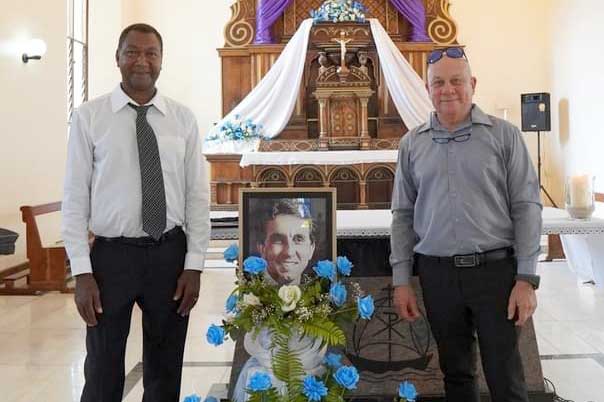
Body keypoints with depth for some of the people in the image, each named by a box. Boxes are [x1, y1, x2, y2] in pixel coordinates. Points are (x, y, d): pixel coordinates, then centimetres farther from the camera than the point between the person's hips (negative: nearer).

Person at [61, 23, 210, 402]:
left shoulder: (183, 119, 2)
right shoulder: (89, 117, -3)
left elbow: (198, 195, 1)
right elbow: (75, 198, -4)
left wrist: (194, 265, -3)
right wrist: (82, 272, -8)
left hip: (171, 254, 2)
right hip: (112, 254, -1)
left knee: (166, 372, 16)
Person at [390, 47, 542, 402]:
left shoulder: (504, 135, 0)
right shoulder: (412, 144, 7)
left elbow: (526, 207, -3)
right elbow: (403, 215, 9)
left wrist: (527, 279, -9)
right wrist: (401, 280, 5)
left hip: (495, 269, -2)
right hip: (437, 274, 3)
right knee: (456, 372, 16)